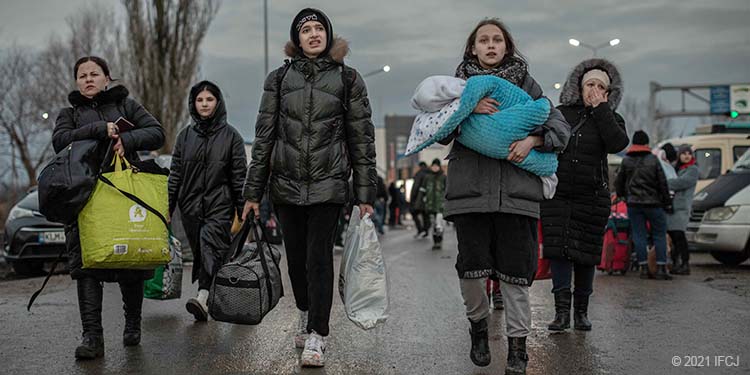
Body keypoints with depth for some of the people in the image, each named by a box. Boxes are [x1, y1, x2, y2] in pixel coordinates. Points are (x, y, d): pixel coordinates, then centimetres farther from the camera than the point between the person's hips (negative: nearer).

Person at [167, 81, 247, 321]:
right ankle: (212, 300, 16)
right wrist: (168, 206, 5)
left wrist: (243, 211, -4)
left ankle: (203, 298, -35)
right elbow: (175, 174, 13)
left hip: (220, 204, -4)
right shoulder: (185, 136, 12)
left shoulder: (230, 135, 3)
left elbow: (239, 176, 1)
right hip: (191, 206, 4)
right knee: (199, 254, 6)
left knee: (211, 246, -21)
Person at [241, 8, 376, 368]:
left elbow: (362, 138, 3)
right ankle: (306, 314, 34)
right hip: (287, 185, 2)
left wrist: (365, 194, -1)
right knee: (295, 257, 10)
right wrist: (253, 192, 3)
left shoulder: (347, 79, 4)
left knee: (319, 257, -7)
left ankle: (317, 337, -2)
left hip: (327, 185, -2)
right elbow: (264, 136, 7)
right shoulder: (279, 78, 7)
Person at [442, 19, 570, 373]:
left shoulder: (525, 84, 12)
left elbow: (560, 127, 9)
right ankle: (478, 325, 24)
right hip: (470, 188, 0)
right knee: (471, 267, -3)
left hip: (516, 189, 0)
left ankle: (517, 346, 7)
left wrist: (532, 139, -9)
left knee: (515, 269, -3)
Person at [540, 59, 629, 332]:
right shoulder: (558, 113, 9)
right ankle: (562, 310, -7)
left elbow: (617, 143, -13)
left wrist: (601, 109, -10)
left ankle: (581, 310, 15)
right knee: (558, 250, -9)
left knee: (586, 253, 3)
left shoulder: (610, 119, 8)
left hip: (592, 197, 0)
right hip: (557, 194, 0)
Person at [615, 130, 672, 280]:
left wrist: (622, 195, 30)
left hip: (633, 203, 2)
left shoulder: (626, 161, 5)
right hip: (653, 202, -2)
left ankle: (644, 268, 1)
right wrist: (666, 201, 8)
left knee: (639, 235, 4)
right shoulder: (653, 160, -2)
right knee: (660, 234, 5)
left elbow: (619, 182, 13)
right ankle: (661, 268, 0)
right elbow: (662, 183, -1)